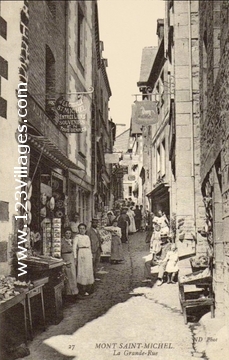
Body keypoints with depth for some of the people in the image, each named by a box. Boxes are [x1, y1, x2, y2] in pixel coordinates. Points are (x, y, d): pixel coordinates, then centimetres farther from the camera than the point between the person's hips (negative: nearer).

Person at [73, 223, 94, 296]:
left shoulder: (87, 237, 15)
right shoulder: (77, 237, -1)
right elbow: (74, 247, -6)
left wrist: (91, 256, 15)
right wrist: (75, 257, -11)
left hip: (88, 254, 6)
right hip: (81, 254, -6)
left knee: (89, 270, 7)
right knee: (82, 271, -5)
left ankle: (89, 289, 16)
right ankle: (82, 291, -1)